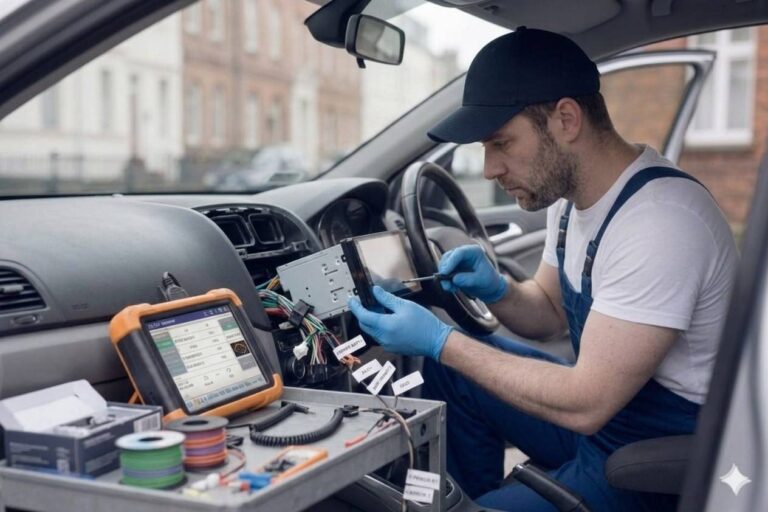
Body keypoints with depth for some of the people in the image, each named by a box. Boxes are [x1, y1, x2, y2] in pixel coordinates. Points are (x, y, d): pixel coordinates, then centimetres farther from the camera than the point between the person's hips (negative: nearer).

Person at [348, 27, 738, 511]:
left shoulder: (659, 221, -28)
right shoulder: (572, 192, -1)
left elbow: (587, 405, -27)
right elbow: (551, 312, 14)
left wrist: (440, 340, -22)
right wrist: (496, 291, -7)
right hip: (601, 403, 8)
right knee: (449, 370, 5)